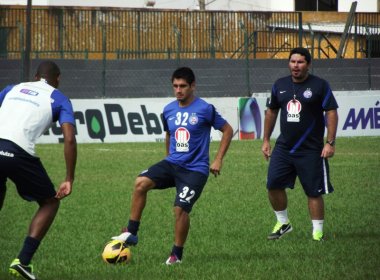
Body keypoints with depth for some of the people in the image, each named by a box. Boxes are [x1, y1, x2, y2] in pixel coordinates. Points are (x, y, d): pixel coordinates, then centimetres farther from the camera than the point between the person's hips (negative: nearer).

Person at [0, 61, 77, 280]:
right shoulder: (59, 99, 17)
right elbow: (69, 139, 4)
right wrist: (69, 180, 6)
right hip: (19, 153, -4)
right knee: (50, 202, 20)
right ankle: (23, 261, 5)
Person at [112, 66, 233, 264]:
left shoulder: (205, 109, -8)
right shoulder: (168, 110, 8)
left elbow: (227, 130, 0)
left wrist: (218, 160, -4)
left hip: (195, 170, -5)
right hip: (172, 164, 5)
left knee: (180, 208, -17)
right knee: (141, 183, -19)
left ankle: (177, 254, 4)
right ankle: (131, 233, -12)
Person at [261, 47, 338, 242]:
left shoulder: (319, 85, -6)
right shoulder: (280, 85, 8)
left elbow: (331, 113, -7)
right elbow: (271, 112, 19)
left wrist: (330, 143, -14)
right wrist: (266, 140, 17)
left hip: (311, 150, -4)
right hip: (283, 147, 4)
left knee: (314, 192, -1)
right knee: (273, 185, -1)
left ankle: (317, 232, 9)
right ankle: (283, 223, 18)